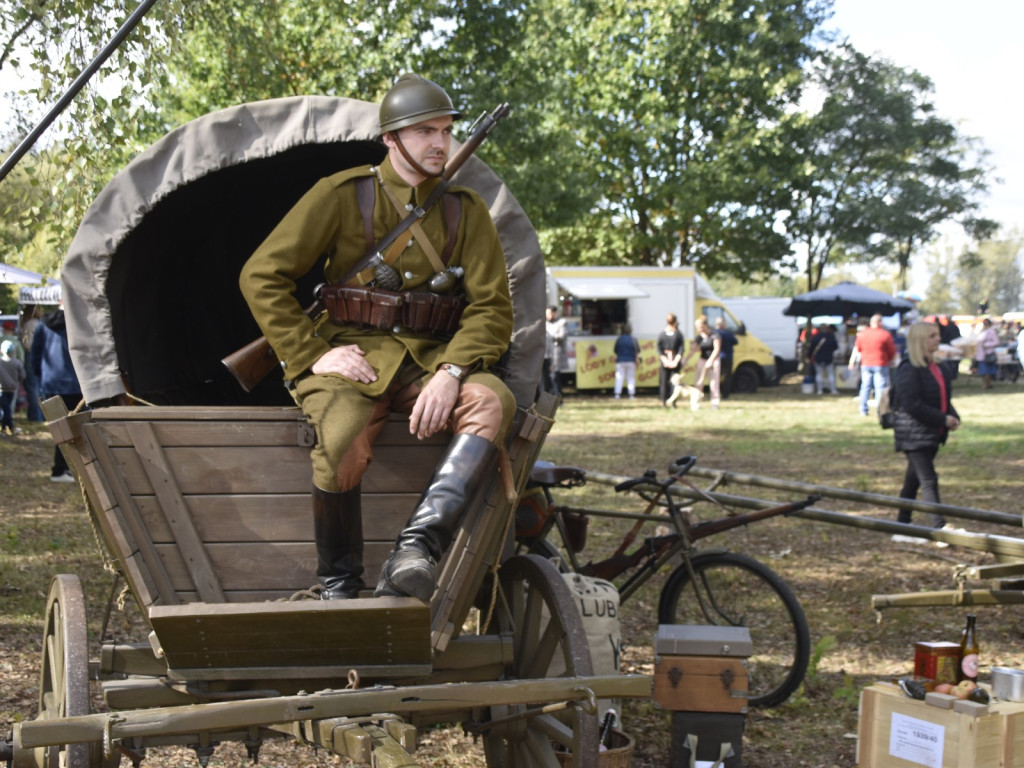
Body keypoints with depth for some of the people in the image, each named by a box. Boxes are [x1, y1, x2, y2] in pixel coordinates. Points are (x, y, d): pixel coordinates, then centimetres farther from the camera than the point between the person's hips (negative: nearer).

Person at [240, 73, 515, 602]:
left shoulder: (464, 210, 9)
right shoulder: (343, 195, 1)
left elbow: (492, 306, 3)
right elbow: (261, 277, 0)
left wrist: (451, 371, -16)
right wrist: (311, 355, -10)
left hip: (429, 357, 3)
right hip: (351, 354, -3)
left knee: (493, 400, -30)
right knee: (342, 443, -35)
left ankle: (415, 550, -41)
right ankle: (337, 586, -12)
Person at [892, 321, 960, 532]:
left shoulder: (940, 369, 13)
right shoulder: (909, 370, -14)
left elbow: (944, 400, 20)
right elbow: (912, 405, -20)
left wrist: (953, 417, 0)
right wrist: (943, 419, -20)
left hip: (932, 434, 8)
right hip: (914, 433, -8)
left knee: (913, 480, 14)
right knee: (929, 480, -10)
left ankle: (902, 525, 21)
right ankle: (939, 528, -12)